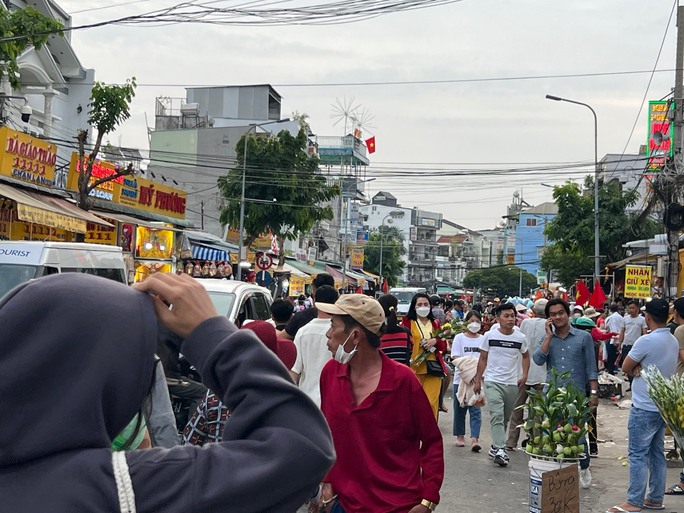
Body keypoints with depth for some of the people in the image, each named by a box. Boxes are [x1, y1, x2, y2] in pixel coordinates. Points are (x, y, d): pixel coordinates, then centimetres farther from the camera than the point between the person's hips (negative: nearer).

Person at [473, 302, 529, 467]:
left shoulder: (520, 338, 3)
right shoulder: (490, 336, -2)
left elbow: (526, 356, 19)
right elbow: (483, 359, 5)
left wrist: (524, 375, 5)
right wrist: (477, 380, 5)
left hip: (512, 384, 3)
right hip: (493, 381, -3)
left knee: (505, 418, 12)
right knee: (497, 415, -17)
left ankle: (496, 446, 28)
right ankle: (500, 450, -22)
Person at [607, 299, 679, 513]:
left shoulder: (646, 341, -19)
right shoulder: (673, 341, 7)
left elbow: (626, 368, -10)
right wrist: (641, 367, -6)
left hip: (644, 407, -8)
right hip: (663, 405, 8)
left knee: (638, 455, -4)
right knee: (657, 453, 14)